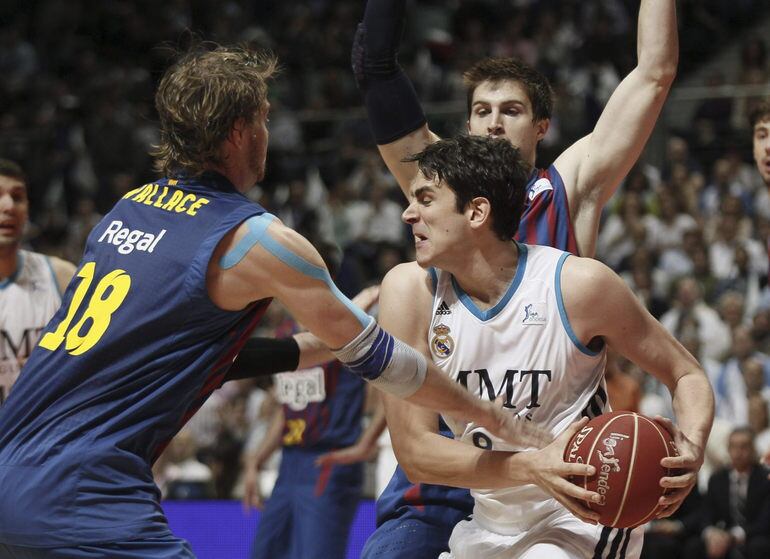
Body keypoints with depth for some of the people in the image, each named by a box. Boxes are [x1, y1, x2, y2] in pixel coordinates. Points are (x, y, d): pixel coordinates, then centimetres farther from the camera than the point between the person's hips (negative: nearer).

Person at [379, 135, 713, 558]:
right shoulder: (409, 291, -9)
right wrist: (532, 468, -28)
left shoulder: (578, 284, -16)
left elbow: (687, 376, -3)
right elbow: (414, 451, -13)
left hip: (581, 520, -4)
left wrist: (691, 448, -26)